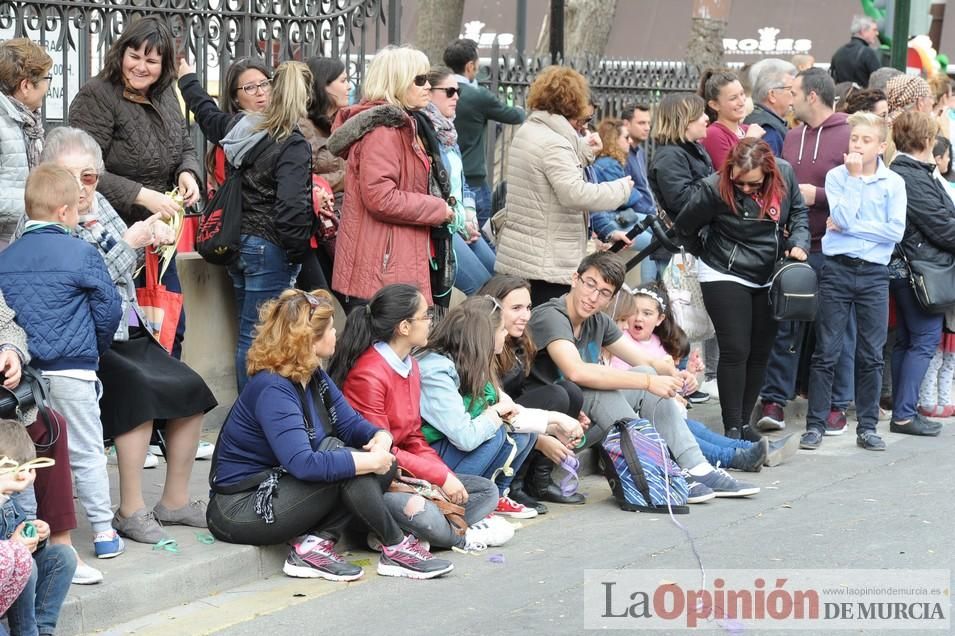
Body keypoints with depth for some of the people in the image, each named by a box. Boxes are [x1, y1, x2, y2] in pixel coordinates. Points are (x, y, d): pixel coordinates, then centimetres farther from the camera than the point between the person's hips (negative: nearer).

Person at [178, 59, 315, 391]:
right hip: (270, 251, -7)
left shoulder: (239, 127, 3)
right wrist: (298, 253, -11)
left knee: (247, 334, 16)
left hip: (237, 244, 7)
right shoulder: (294, 146, -18)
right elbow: (290, 209, -27)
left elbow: (207, 113, 26)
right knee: (255, 337, -4)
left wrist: (186, 76, 45)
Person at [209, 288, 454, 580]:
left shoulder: (315, 377, 6)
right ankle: (396, 548, -10)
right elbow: (302, 464, -33)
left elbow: (350, 423, 9)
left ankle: (314, 545, -13)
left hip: (276, 486, 10)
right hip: (241, 510, -10)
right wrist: (370, 461, -26)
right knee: (346, 468, -26)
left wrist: (381, 437, -14)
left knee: (384, 466, -6)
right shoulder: (272, 389, -24)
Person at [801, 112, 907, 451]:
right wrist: (855, 176, -11)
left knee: (871, 355, 6)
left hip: (874, 273, 1)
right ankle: (815, 424, 6)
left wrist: (848, 227, -9)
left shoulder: (893, 182, 3)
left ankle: (867, 426, 14)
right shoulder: (837, 176, 2)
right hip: (838, 270, -1)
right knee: (826, 352, 0)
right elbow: (843, 219, -13)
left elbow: (895, 231, -7)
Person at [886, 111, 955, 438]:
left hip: (904, 271, 10)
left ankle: (903, 410, 18)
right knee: (926, 340, -6)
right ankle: (904, 414, -5)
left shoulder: (899, 172, 13)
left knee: (906, 341, 13)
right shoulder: (915, 179, -18)